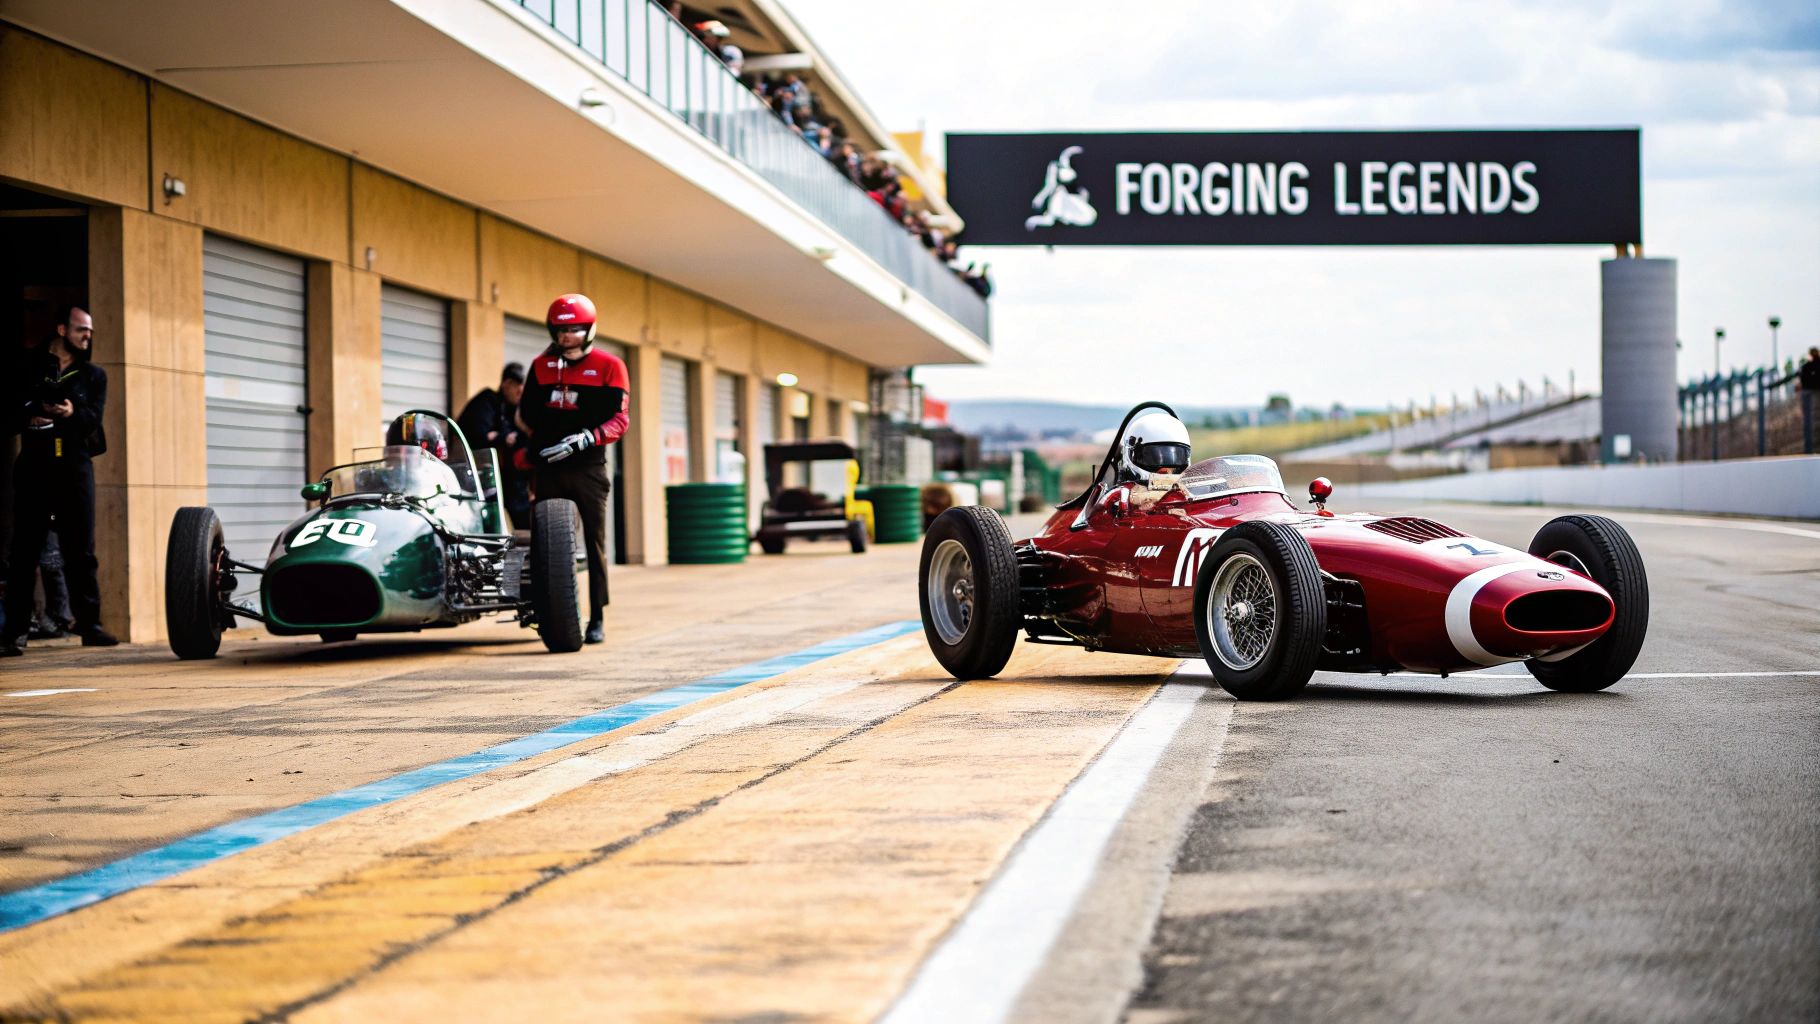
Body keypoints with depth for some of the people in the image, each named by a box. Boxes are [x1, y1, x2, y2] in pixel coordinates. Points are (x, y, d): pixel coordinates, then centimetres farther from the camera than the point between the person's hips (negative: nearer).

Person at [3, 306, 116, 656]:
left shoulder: (93, 376, 16)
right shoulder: (30, 368, 14)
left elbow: (94, 417, 0)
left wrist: (72, 413, -21)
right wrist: (30, 417, -14)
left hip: (75, 465, 1)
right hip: (34, 465, -1)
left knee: (81, 549, -1)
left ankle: (89, 624, 3)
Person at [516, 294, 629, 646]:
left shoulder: (609, 366, 1)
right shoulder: (542, 365, 11)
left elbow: (619, 420, -6)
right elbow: (526, 414, 21)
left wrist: (586, 439, -18)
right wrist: (533, 445, 10)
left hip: (587, 467, -3)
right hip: (547, 467, 3)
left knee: (595, 542, -3)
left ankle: (596, 618, 1)